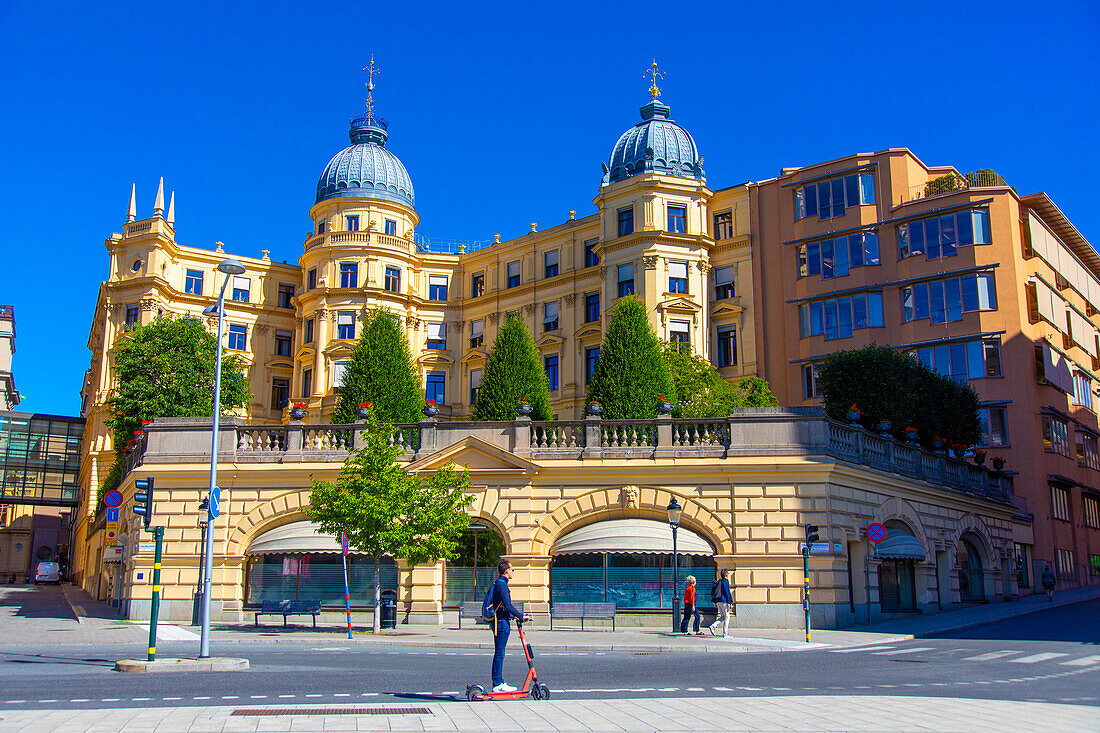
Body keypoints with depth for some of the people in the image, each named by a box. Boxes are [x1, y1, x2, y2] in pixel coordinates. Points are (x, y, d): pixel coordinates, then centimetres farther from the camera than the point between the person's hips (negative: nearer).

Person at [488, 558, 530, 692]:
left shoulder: (500, 584, 18)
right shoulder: (501, 584, -15)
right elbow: (508, 606, -21)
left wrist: (515, 616, 25)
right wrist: (521, 616, -15)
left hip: (502, 622, 10)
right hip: (501, 622, -10)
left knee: (499, 654, 12)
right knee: (499, 653, -7)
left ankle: (498, 682, 17)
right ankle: (497, 685, -4)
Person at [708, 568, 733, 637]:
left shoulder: (719, 581, 16)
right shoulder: (725, 581, -10)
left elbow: (715, 592, 18)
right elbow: (727, 592, -15)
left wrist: (715, 602, 22)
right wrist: (730, 602, -13)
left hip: (718, 601, 8)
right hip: (724, 601, -8)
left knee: (723, 616, 15)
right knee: (727, 617, -1)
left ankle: (713, 626, -5)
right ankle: (725, 634, -3)